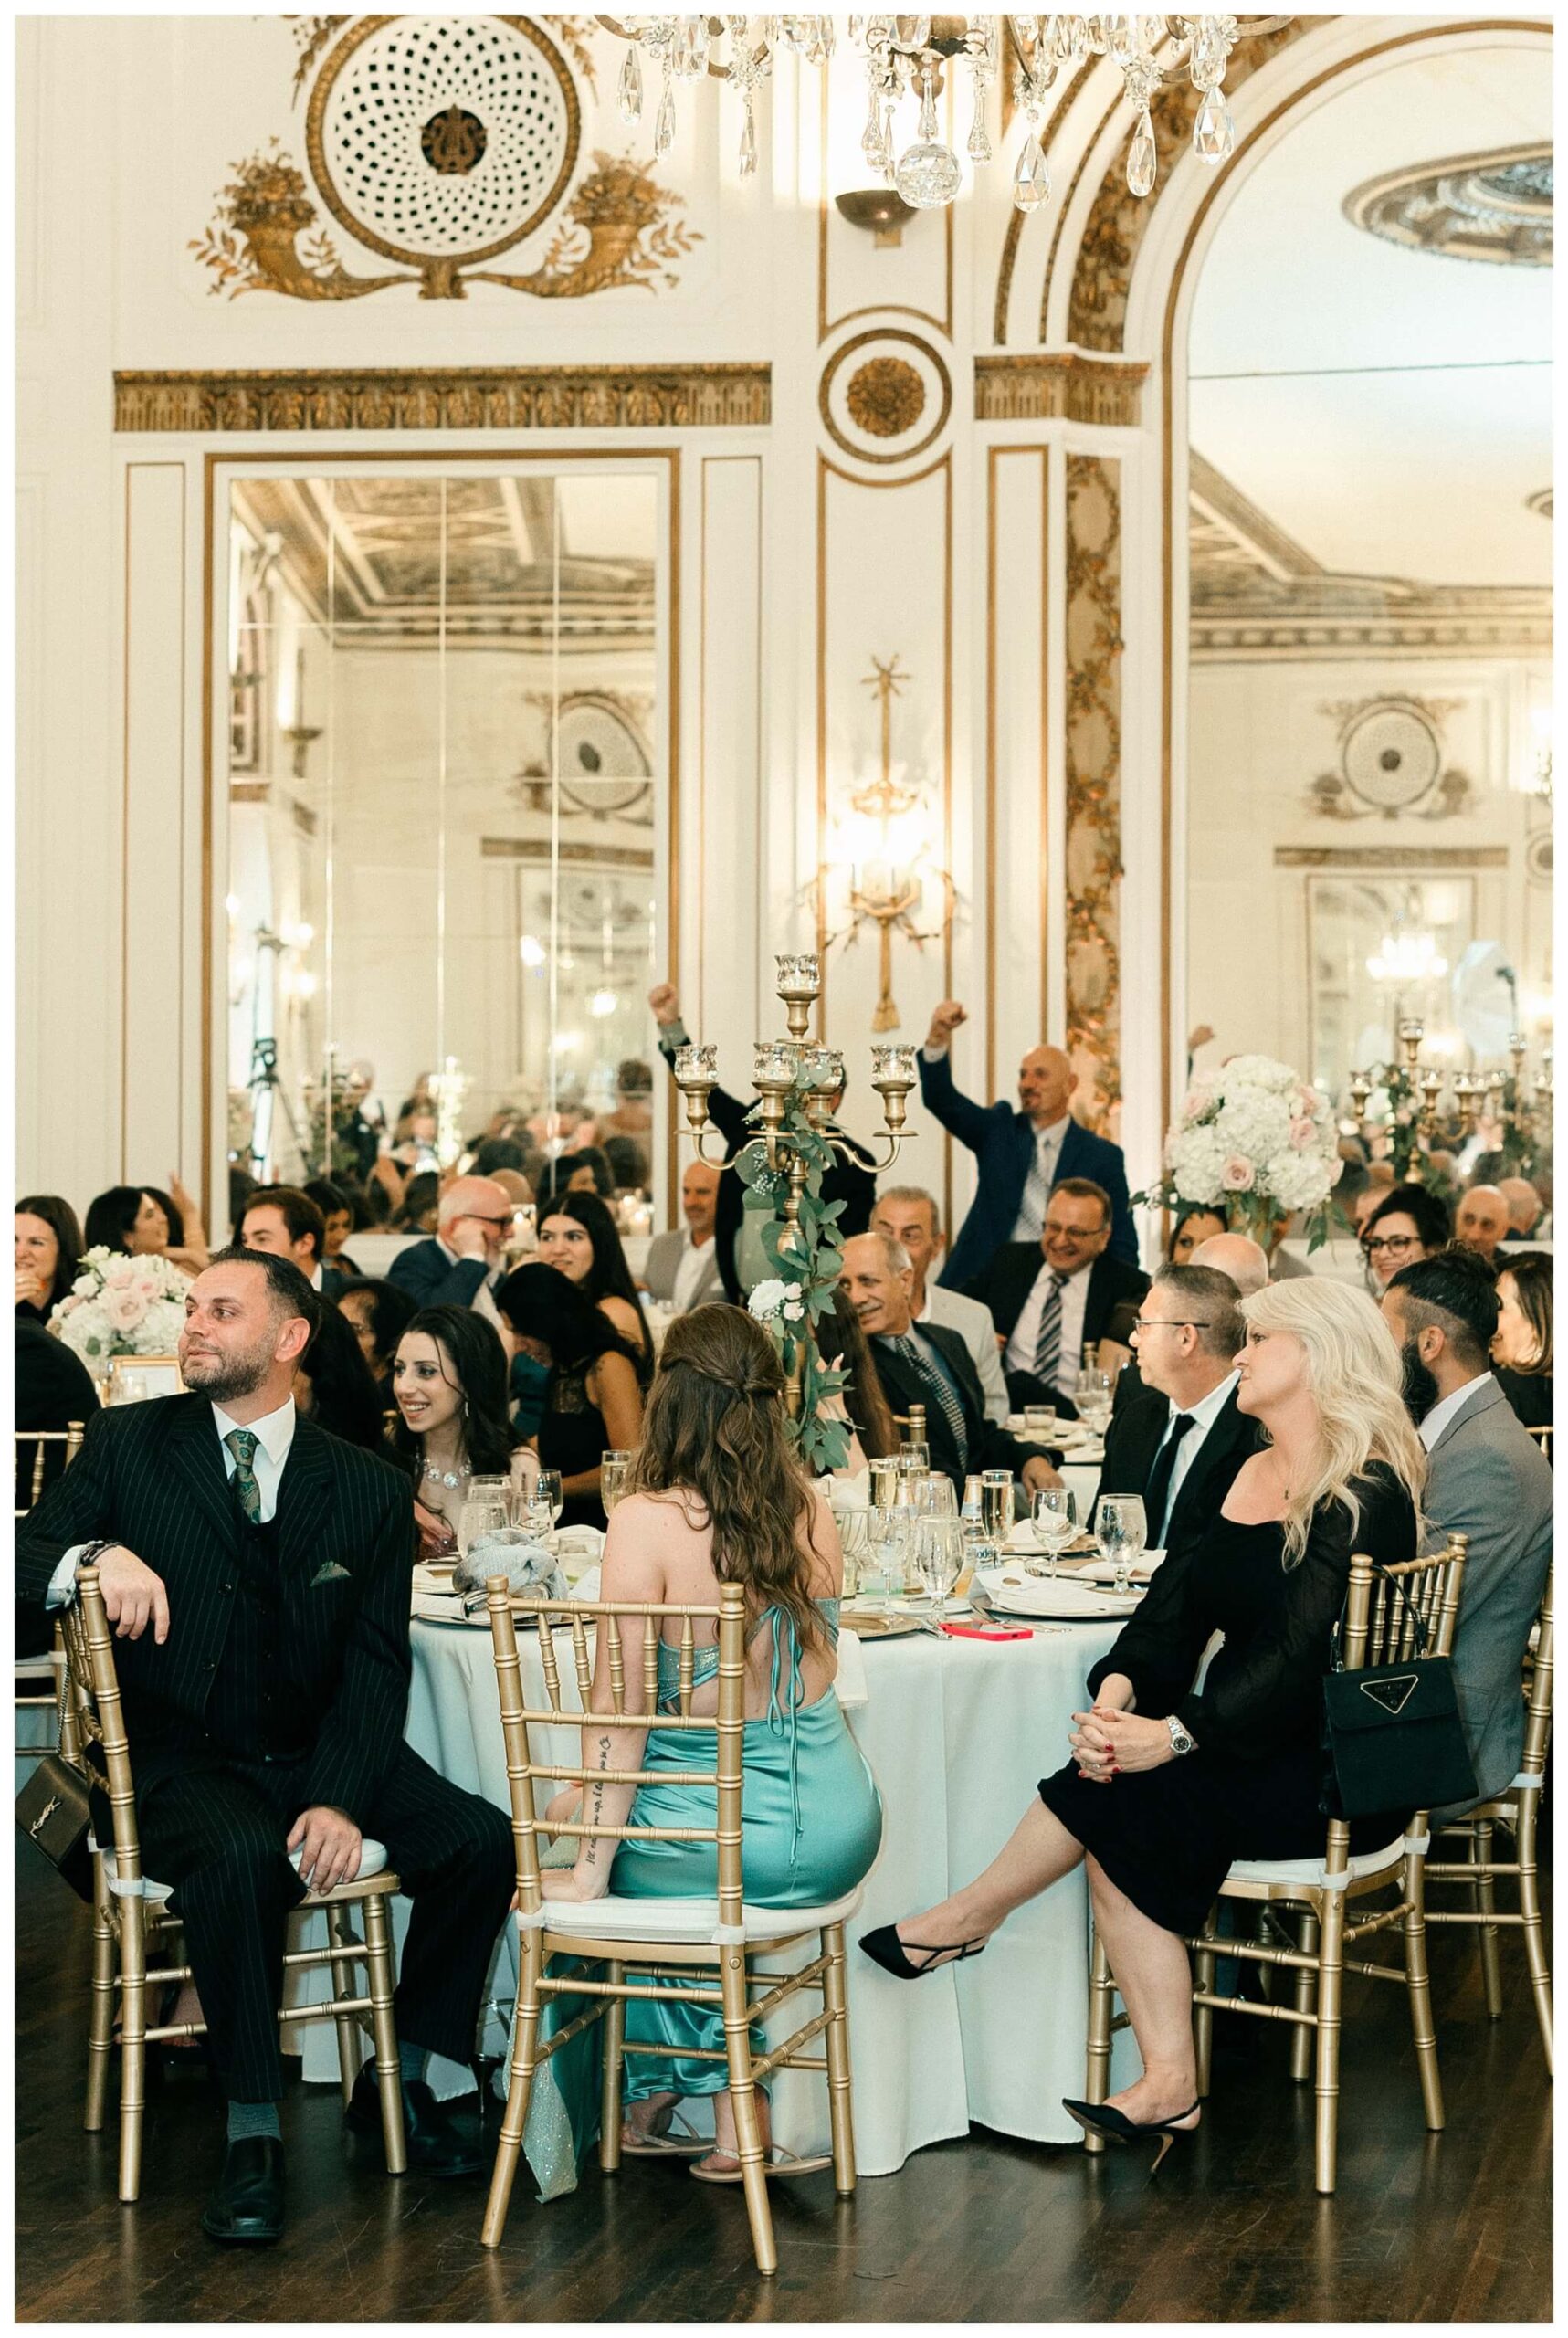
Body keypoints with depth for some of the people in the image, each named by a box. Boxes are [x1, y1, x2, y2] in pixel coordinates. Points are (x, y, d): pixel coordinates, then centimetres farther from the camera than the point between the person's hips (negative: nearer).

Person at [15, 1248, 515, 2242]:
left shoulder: (370, 1487, 5)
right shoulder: (128, 1443, 5)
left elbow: (377, 1663, -1)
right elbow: (26, 1556, 1)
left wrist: (339, 1798, -17)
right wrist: (95, 1555, -22)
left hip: (320, 1751, 2)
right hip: (185, 1760, -2)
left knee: (482, 1841, -20)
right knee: (241, 1858, -35)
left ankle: (401, 2077, 2)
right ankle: (254, 2133, -20)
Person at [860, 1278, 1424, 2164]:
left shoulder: (1367, 1491, -15)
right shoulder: (1252, 1472, 13)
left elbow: (1301, 1652, -25)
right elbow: (1179, 1596, 4)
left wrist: (1174, 1734, -33)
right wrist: (1116, 1692, -15)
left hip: (1339, 1774, -7)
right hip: (1251, 1745, 7)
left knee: (1120, 1800, -23)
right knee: (1123, 1829, -19)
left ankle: (971, 1916, -2)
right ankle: (1167, 2085, -18)